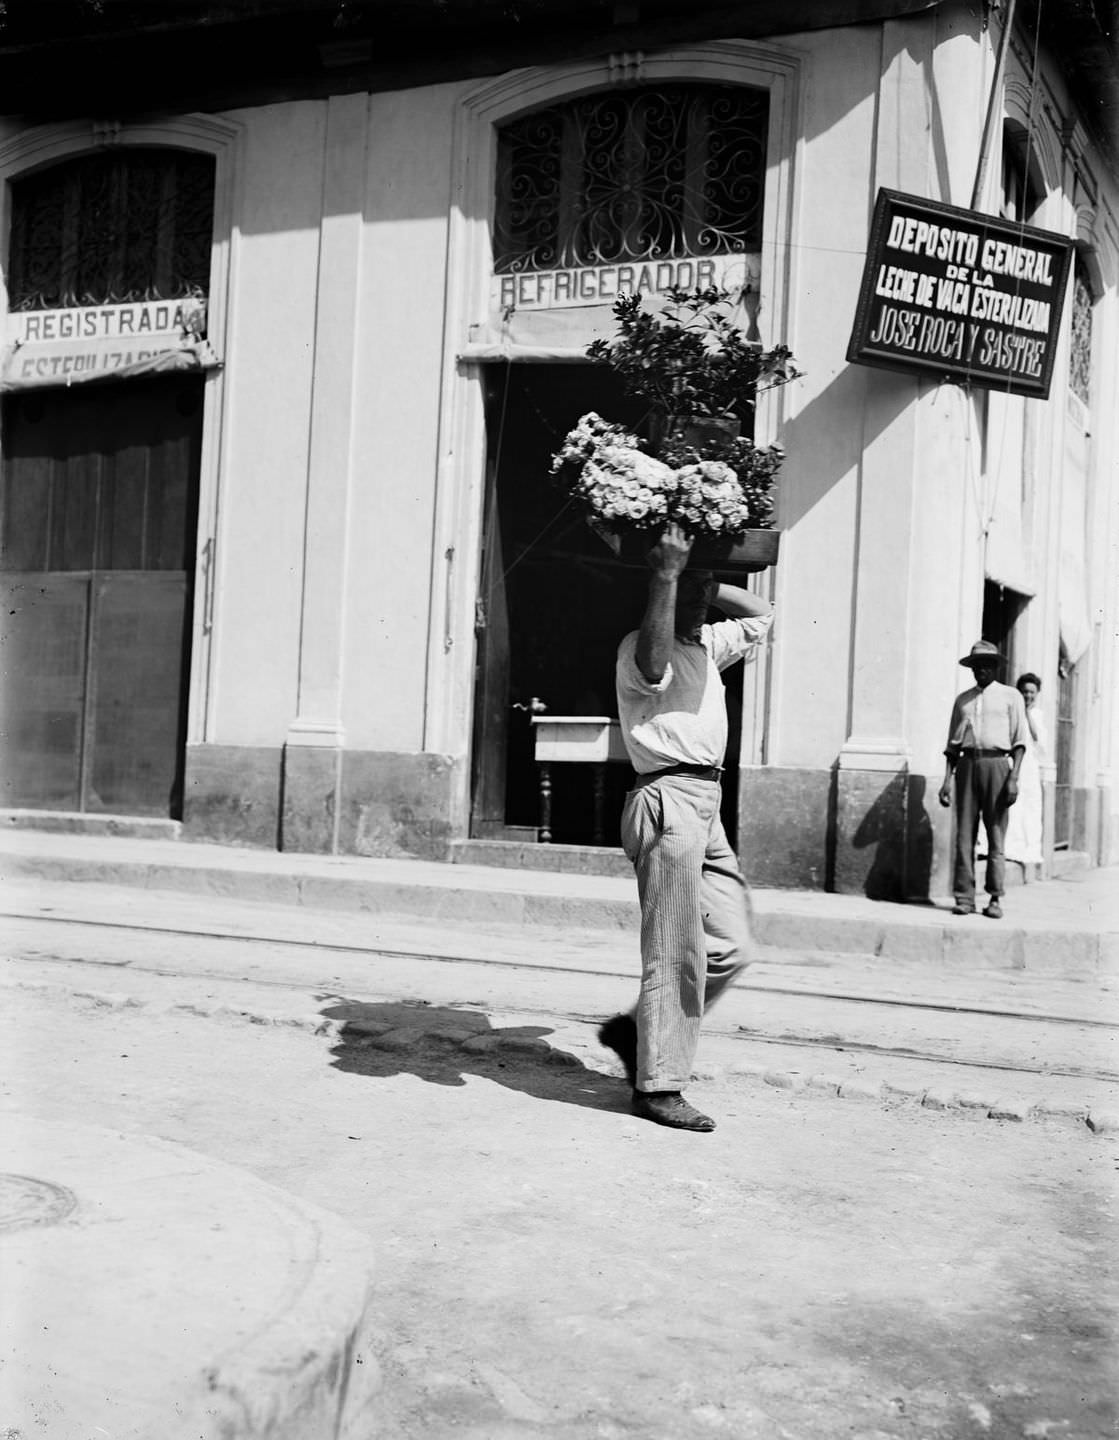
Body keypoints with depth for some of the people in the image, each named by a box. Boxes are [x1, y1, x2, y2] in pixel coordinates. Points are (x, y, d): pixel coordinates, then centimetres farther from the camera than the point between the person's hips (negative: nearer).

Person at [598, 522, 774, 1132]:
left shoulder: (708, 644, 20)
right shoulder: (639, 649, -5)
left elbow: (761, 614, 32)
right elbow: (653, 663, -29)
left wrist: (705, 581, 19)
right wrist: (666, 575, -27)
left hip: (706, 807, 9)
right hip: (668, 801, -9)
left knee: (729, 947, 7)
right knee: (675, 951, -7)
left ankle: (634, 1030, 22)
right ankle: (658, 1086, 2)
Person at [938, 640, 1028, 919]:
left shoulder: (1010, 696, 8)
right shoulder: (962, 700, 16)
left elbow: (1019, 741, 2)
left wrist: (1013, 778, -9)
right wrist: (947, 779, 4)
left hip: (997, 763, -2)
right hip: (967, 764, 3)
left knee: (996, 835, -3)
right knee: (964, 835, -2)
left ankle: (995, 899, 1)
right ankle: (964, 898, 0)